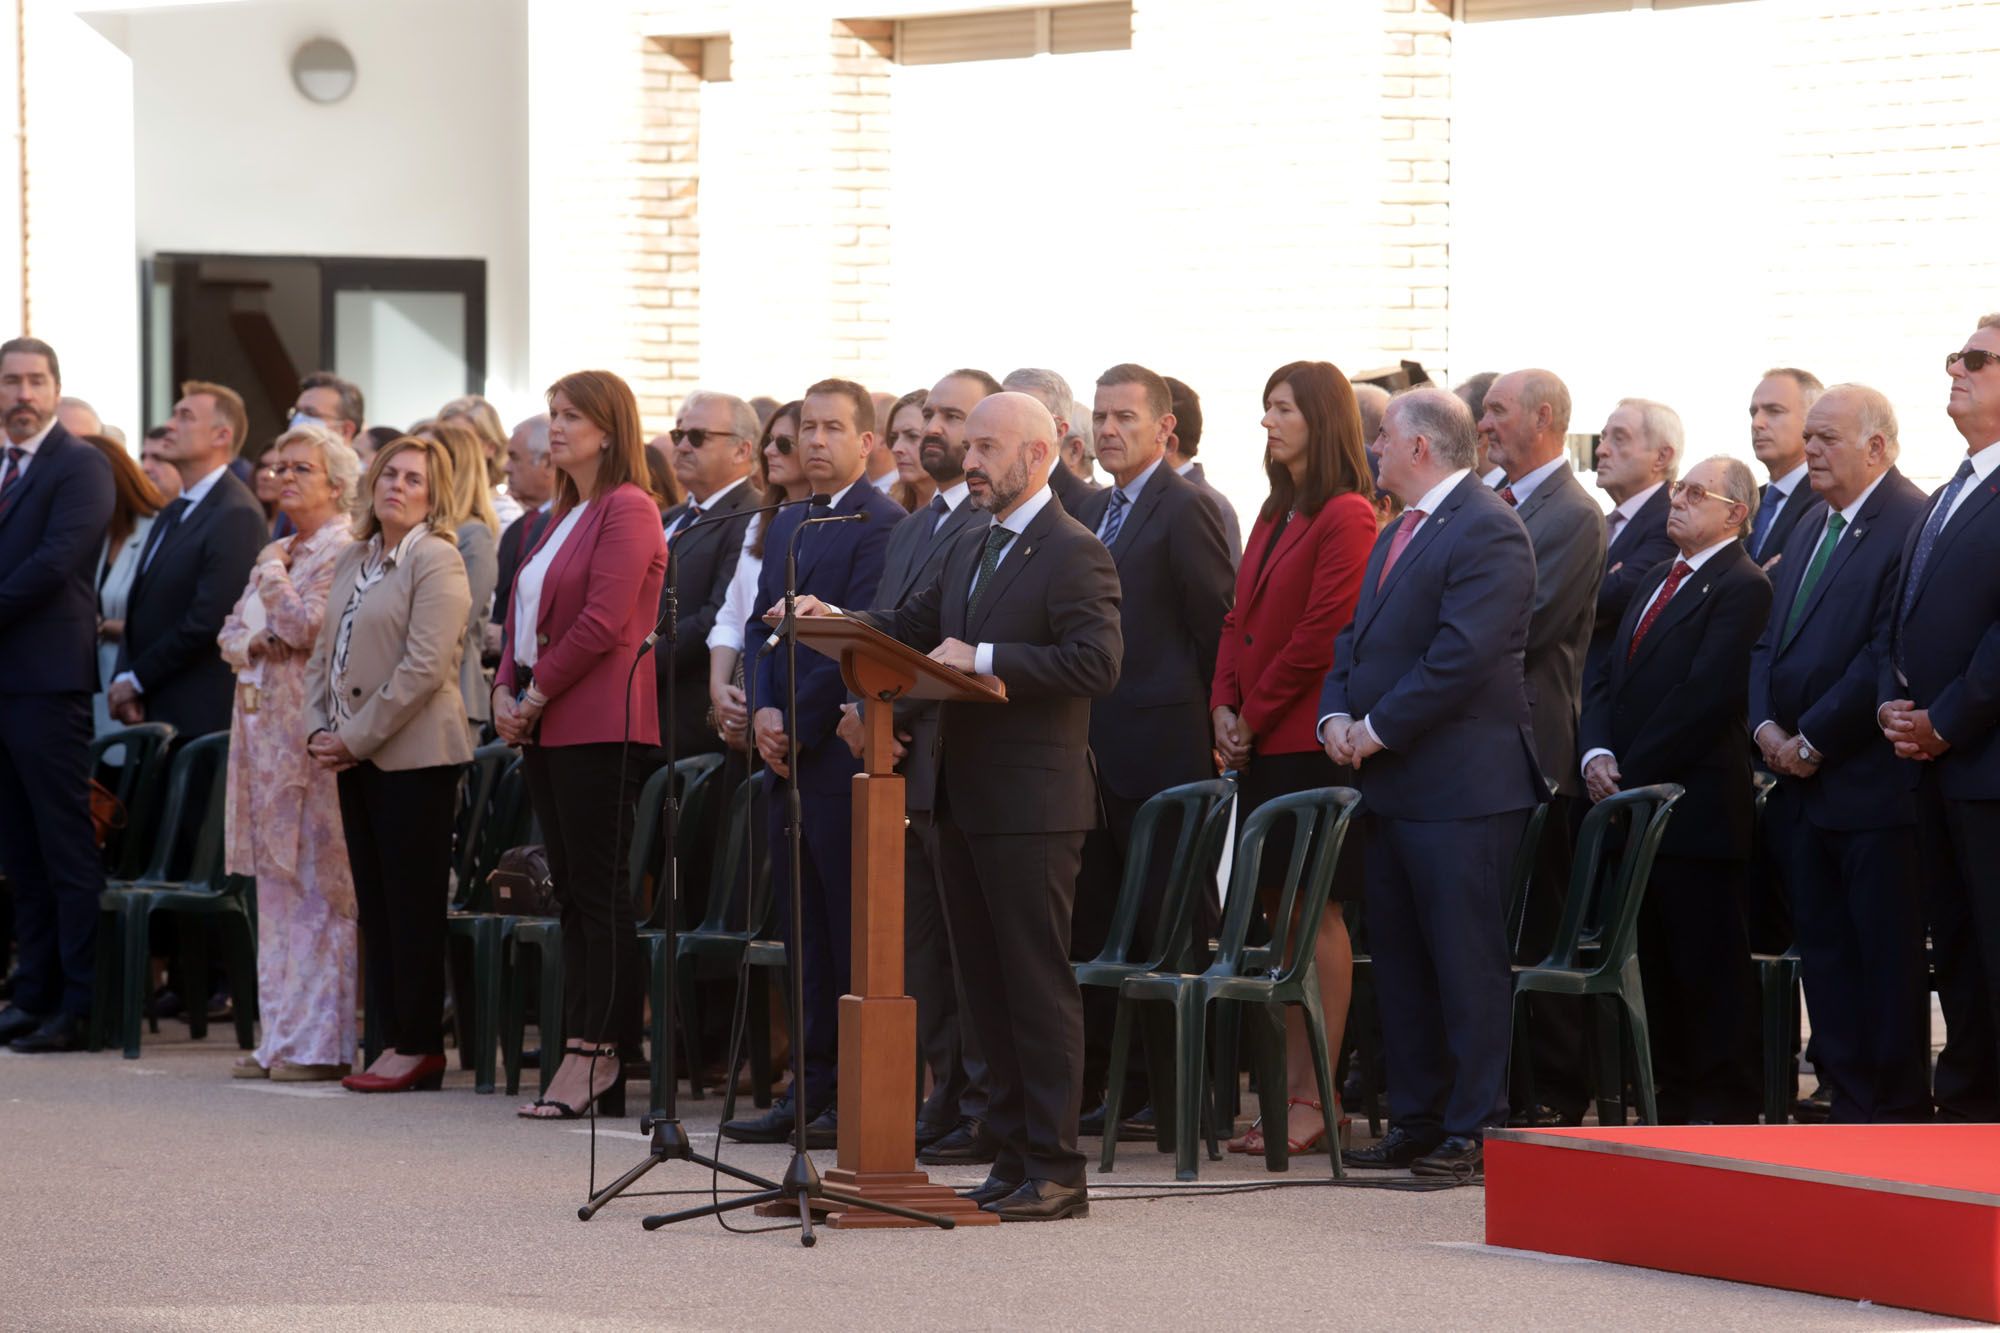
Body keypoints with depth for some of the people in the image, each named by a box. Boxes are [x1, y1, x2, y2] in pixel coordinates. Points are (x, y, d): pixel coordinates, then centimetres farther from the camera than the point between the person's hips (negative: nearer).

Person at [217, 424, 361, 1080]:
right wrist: (257, 641, -2)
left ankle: (321, 1042, -8)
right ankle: (281, 1036, 13)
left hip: (312, 732, -9)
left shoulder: (343, 551, -7)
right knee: (276, 887, 10)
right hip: (263, 729, 9)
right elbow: (231, 633, 19)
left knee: (318, 888, -8)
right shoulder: (278, 551, 20)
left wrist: (274, 579, -4)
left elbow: (309, 628, -17)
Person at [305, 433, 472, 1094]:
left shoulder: (436, 560, -8)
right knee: (374, 902, 8)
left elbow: (423, 667, -16)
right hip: (355, 756, 8)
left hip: (413, 754, -8)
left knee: (413, 903, -5)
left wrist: (356, 737, -15)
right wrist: (319, 729, 2)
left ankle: (419, 1046, -2)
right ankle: (394, 1038, 11)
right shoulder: (352, 562, 17)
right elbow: (324, 654, 18)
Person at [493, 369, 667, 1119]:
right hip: (545, 725, 10)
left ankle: (595, 1058, -8)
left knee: (598, 893, -8)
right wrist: (506, 691, 4)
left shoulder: (626, 511, -10)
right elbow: (525, 611, 19)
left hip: (599, 724, -10)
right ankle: (585, 1056, 8)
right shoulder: (564, 515, 20)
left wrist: (535, 697, -13)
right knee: (571, 891, 7)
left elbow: (602, 622, -17)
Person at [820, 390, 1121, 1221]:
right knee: (987, 986, 11)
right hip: (966, 801, 9)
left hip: (1031, 803, -9)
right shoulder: (971, 555, 18)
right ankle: (1013, 1158, 16)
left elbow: (1097, 662, -20)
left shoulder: (1074, 553, -10)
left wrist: (984, 659, -22)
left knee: (1037, 983, -6)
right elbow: (910, 630, 21)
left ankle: (1056, 1173, -3)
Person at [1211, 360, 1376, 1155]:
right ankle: (1291, 1094, 11)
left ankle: (1314, 1100, -4)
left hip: (1312, 742, -9)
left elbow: (1322, 631, -15)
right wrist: (1225, 707, 4)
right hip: (1263, 746, 9)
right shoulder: (1275, 515, 18)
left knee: (1315, 911, -6)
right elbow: (1239, 620, 18)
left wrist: (1257, 713, -11)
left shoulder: (1345, 517, -10)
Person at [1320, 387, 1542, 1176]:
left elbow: (1462, 655, -21)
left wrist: (1380, 728, -17)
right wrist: (1338, 716, 2)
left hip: (1462, 786, -10)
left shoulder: (1487, 532, -13)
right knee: (1399, 959, 12)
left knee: (1467, 961, -6)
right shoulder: (1395, 537, 19)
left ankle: (1474, 1130, -4)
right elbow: (1356, 639, 20)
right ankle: (1414, 1121, 18)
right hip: (1392, 786, 10)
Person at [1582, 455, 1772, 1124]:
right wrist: (1598, 754, -1)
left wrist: (1630, 772, -15)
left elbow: (1705, 695, -17)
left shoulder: (1742, 588, -9)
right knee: (1656, 964, 10)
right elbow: (1606, 676, 17)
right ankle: (1672, 1099, 15)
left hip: (1698, 809, -8)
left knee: (1711, 964, -3)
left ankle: (1724, 1110, 0)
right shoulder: (1657, 581, 19)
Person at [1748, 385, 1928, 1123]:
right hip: (1808, 785, 9)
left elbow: (1890, 655, -19)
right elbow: (1772, 638, 18)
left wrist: (1813, 740, -15)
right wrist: (1767, 725, 0)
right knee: (1823, 951, 10)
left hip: (1872, 786, -9)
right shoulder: (1810, 529, 17)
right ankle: (1849, 1104, 15)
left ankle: (1898, 1111, 1)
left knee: (1889, 958, -3)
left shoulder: (1911, 524, -13)